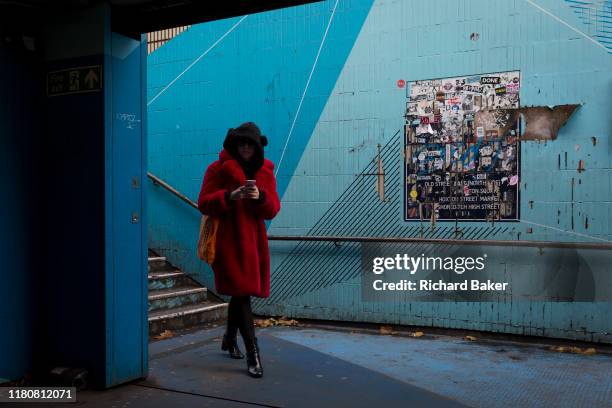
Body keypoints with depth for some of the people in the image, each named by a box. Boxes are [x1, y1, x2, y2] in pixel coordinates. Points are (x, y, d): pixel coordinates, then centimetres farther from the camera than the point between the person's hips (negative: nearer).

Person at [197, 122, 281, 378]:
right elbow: (204, 204, -8)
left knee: (241, 293, 16)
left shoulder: (265, 172, 9)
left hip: (254, 241, 5)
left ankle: (229, 339, 38)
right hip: (228, 241, -5)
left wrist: (261, 197, -19)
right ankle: (253, 354, -12)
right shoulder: (218, 169, -2)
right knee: (241, 293, -13)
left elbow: (273, 210, 2)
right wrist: (229, 196, -23)